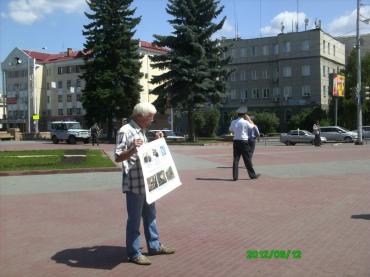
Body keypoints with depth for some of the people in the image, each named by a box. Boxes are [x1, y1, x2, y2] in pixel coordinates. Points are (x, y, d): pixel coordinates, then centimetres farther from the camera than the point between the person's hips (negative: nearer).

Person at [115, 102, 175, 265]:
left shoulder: (141, 131, 13)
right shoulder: (125, 131, -15)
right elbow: (118, 157, -18)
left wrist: (157, 141, 14)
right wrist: (132, 149, -33)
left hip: (146, 182, 9)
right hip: (134, 184, -9)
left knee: (150, 215, 18)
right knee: (134, 219, 1)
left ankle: (154, 246, 32)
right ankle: (134, 253, 12)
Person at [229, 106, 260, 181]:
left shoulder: (233, 122, 3)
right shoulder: (245, 122, -10)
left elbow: (230, 130, 20)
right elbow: (252, 126, 9)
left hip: (236, 142, 4)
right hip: (244, 142, -4)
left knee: (236, 159, 5)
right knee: (247, 159, 3)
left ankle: (235, 176, 2)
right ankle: (252, 175, 13)